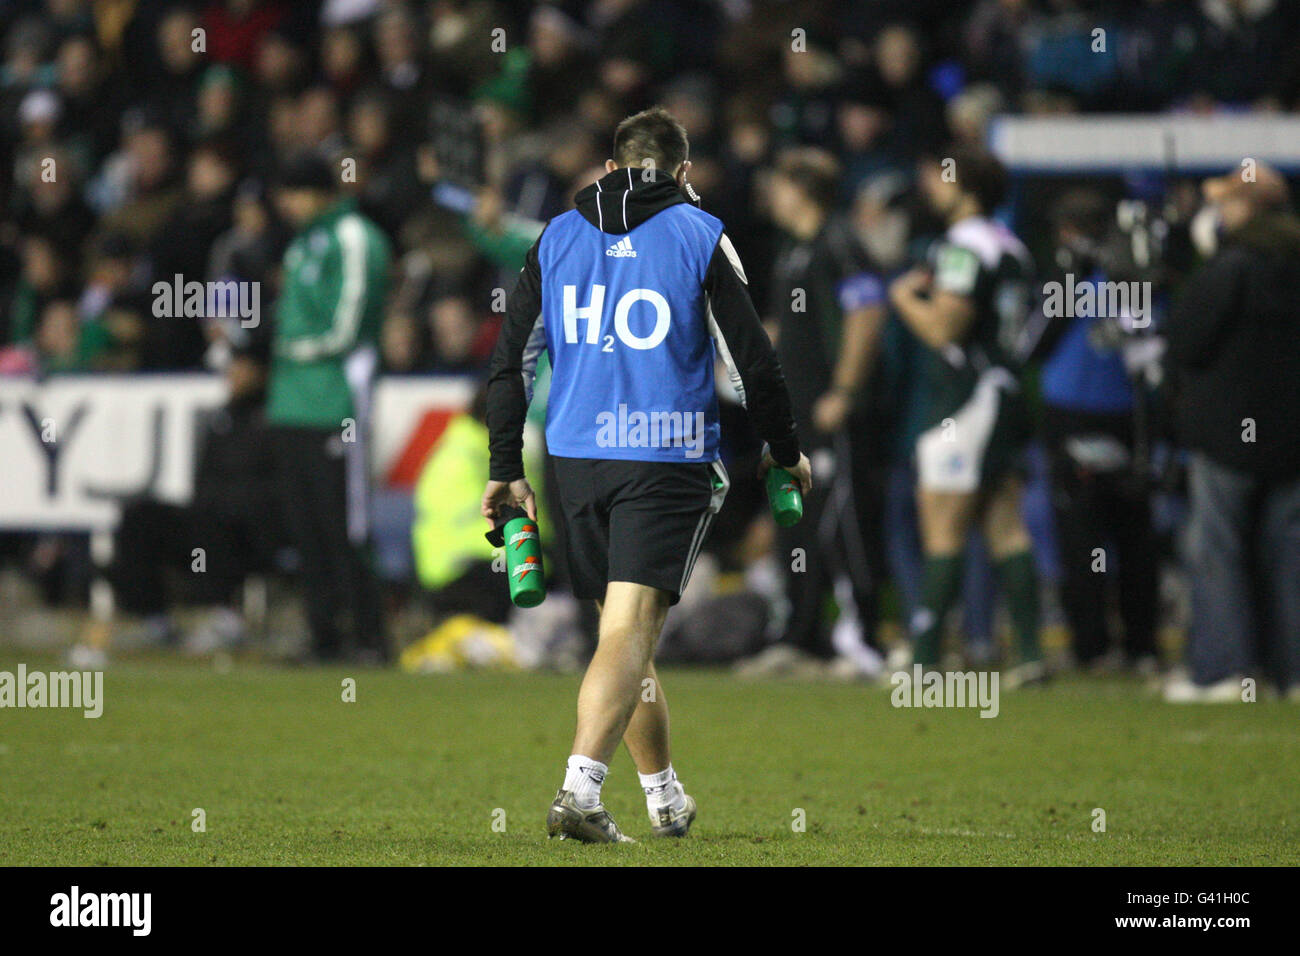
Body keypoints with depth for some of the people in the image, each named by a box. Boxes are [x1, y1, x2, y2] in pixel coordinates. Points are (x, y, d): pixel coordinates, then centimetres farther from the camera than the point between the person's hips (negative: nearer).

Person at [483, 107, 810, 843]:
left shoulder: (558, 237, 10)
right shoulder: (700, 237, 0)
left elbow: (511, 361, 9)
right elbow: (753, 360, 0)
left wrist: (506, 470, 14)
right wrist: (787, 452, 13)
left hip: (576, 458, 4)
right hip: (668, 457, -4)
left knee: (626, 630, 16)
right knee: (631, 630, -9)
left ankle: (665, 795, 25)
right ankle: (581, 791, -25)